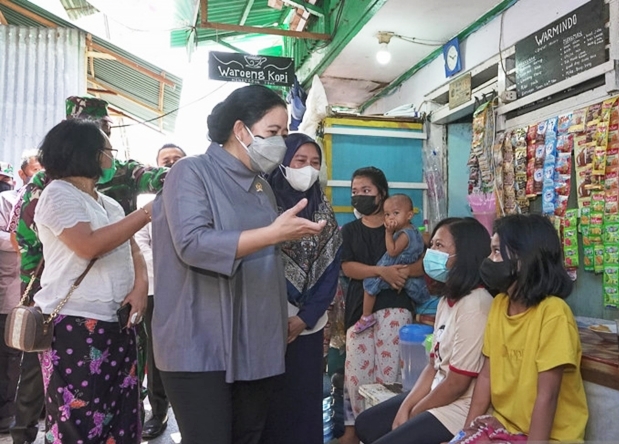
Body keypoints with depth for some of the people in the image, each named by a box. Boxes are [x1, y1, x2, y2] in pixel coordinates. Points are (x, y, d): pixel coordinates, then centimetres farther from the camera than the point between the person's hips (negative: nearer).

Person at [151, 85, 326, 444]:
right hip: (201, 349, -7)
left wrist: (285, 320, 18)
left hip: (257, 346, 7)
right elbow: (193, 244, -23)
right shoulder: (192, 172, -7)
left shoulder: (263, 187, 15)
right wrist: (274, 233, -26)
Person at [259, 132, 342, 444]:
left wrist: (304, 317, -6)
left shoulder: (324, 212, 6)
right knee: (266, 401, 4)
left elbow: (331, 270, 3)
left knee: (303, 400, 11)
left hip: (308, 325, 4)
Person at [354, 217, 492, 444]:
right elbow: (434, 365, 9)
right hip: (437, 395, 9)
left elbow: (457, 383, -21)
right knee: (366, 424, 15)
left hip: (460, 408, -9)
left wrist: (414, 413, -7)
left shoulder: (474, 305, -23)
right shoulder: (448, 298, 7)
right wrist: (404, 408, -1)